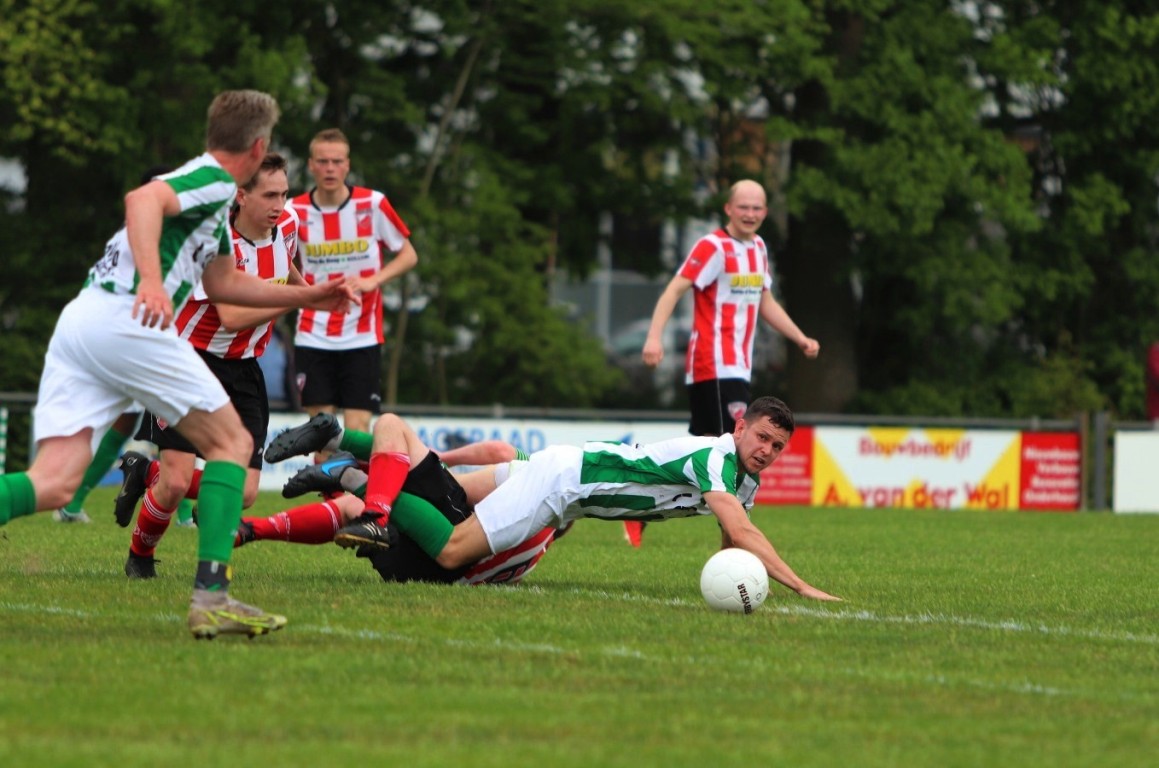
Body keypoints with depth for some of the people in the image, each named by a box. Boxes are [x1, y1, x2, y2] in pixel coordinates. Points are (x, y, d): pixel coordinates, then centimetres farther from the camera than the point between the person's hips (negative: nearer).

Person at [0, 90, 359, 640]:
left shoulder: (208, 195, 30)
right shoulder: (214, 181, 0)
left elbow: (223, 282, 43)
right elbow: (143, 200, -20)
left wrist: (308, 297, 45)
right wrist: (151, 280, -34)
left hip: (79, 321, 9)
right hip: (125, 320, -9)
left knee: (54, 485, -5)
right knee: (230, 443, 5)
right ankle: (211, 595, -6)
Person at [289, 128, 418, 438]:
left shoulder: (373, 204, -6)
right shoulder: (295, 211, -2)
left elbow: (408, 255, 2)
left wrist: (372, 281, -14)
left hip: (362, 339, -1)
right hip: (312, 339, 1)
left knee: (357, 431, -7)